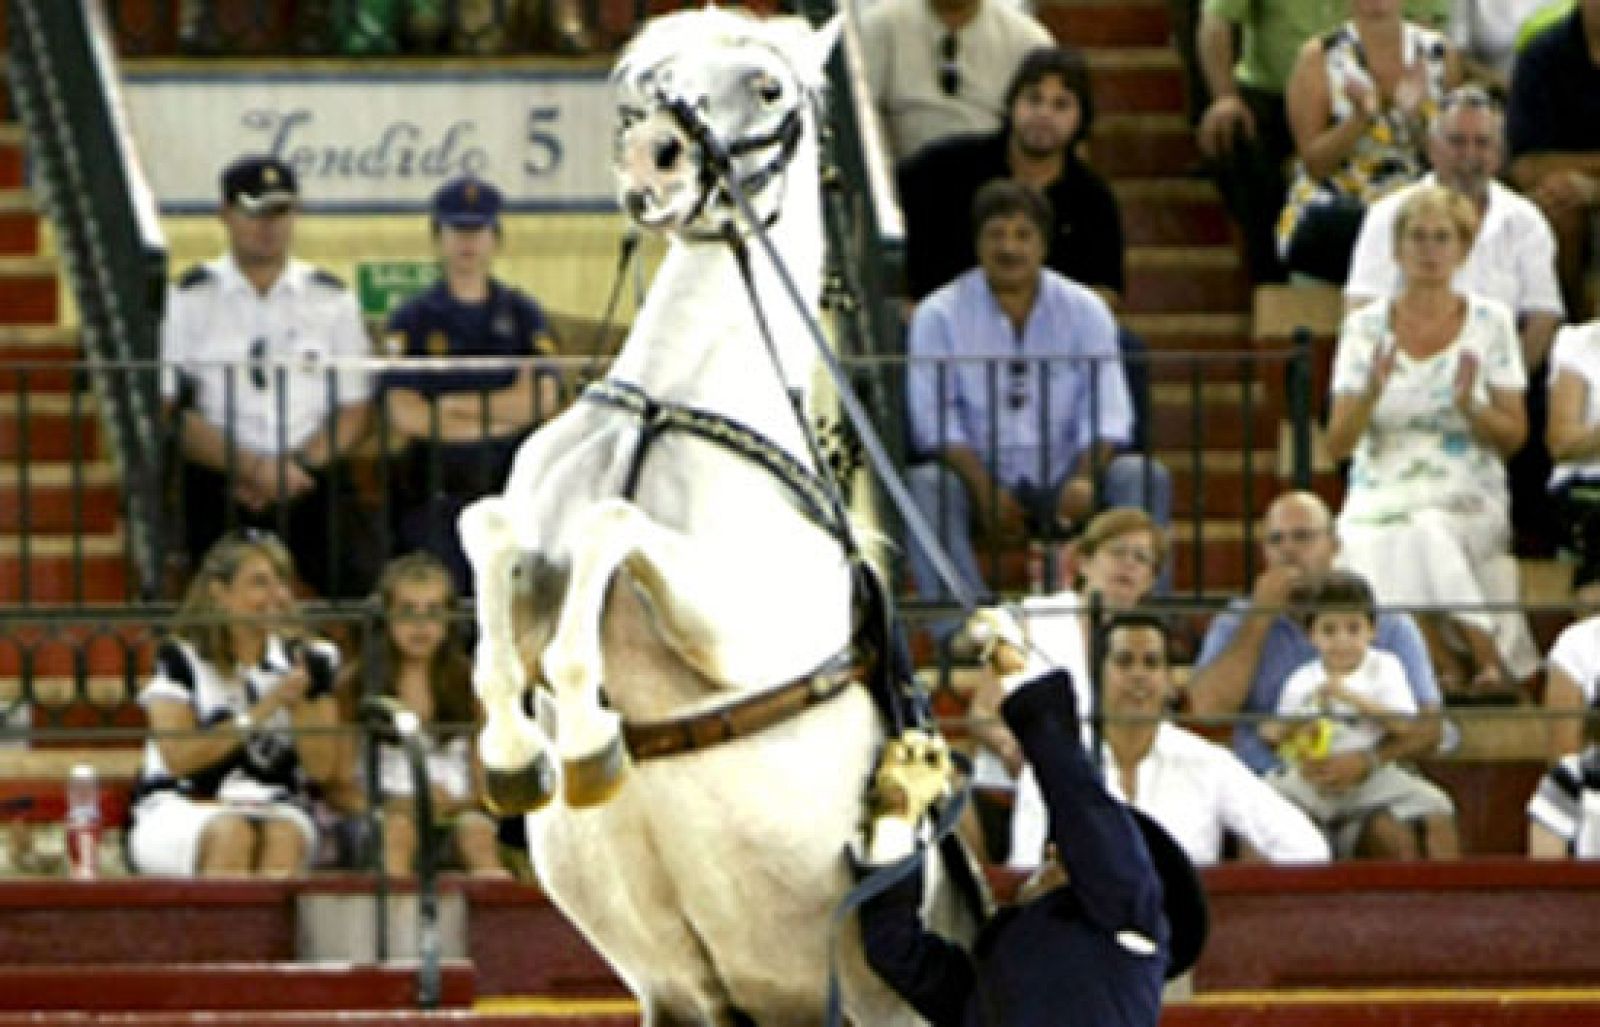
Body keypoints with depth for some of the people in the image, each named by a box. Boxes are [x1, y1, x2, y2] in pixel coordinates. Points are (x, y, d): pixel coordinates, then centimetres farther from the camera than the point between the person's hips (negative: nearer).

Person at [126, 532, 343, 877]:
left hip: (276, 810, 2)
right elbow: (178, 757, -9)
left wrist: (297, 699, -10)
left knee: (284, 836, -34)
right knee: (233, 835, -36)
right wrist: (260, 711, -12)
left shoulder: (310, 662, 11)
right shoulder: (182, 659, 3)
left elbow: (323, 768, 4)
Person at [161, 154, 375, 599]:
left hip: (314, 481, 1)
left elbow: (354, 409, 9)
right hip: (218, 487, -1)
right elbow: (168, 409, -3)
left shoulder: (332, 298, 13)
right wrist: (251, 468, -13)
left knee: (357, 587, -17)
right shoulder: (188, 298, 6)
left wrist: (297, 466, -9)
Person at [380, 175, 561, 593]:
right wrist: (497, 417, -5)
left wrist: (448, 406, -6)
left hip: (508, 488, 1)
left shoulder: (523, 315, 12)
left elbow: (543, 398, -2)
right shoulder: (413, 319, 6)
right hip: (433, 494, -1)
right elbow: (402, 414, -6)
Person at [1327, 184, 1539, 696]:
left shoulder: (1490, 322, 6)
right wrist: (1371, 394, -16)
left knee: (1427, 535, -35)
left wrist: (1469, 407, -16)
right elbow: (1338, 445, 3)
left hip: (1469, 500, -1)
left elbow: (1513, 437, 4)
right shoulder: (1365, 327, 8)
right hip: (1381, 496, 1)